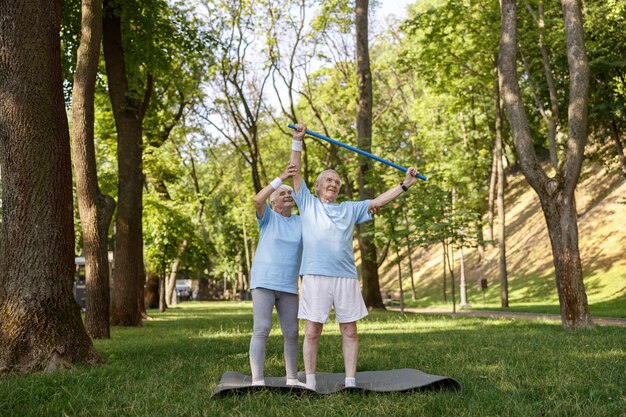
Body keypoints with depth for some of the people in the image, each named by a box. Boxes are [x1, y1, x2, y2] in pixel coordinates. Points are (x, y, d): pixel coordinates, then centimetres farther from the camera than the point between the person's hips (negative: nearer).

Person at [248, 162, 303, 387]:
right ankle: (257, 381, -10)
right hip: (263, 282, -4)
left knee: (291, 333, 6)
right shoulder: (268, 217, 3)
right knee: (261, 330, -11)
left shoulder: (301, 222, 12)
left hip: (288, 286, 4)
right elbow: (257, 200, -17)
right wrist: (281, 177, -21)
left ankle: (292, 378, 20)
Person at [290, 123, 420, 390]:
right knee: (312, 332, -2)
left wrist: (405, 184, 10)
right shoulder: (308, 204, 14)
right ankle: (310, 384, 6)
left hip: (346, 277, 3)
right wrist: (297, 141, 1)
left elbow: (378, 201, 17)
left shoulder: (349, 209, 21)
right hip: (315, 276, -3)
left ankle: (350, 382, 10)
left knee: (349, 331, 3)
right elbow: (295, 172, 8)